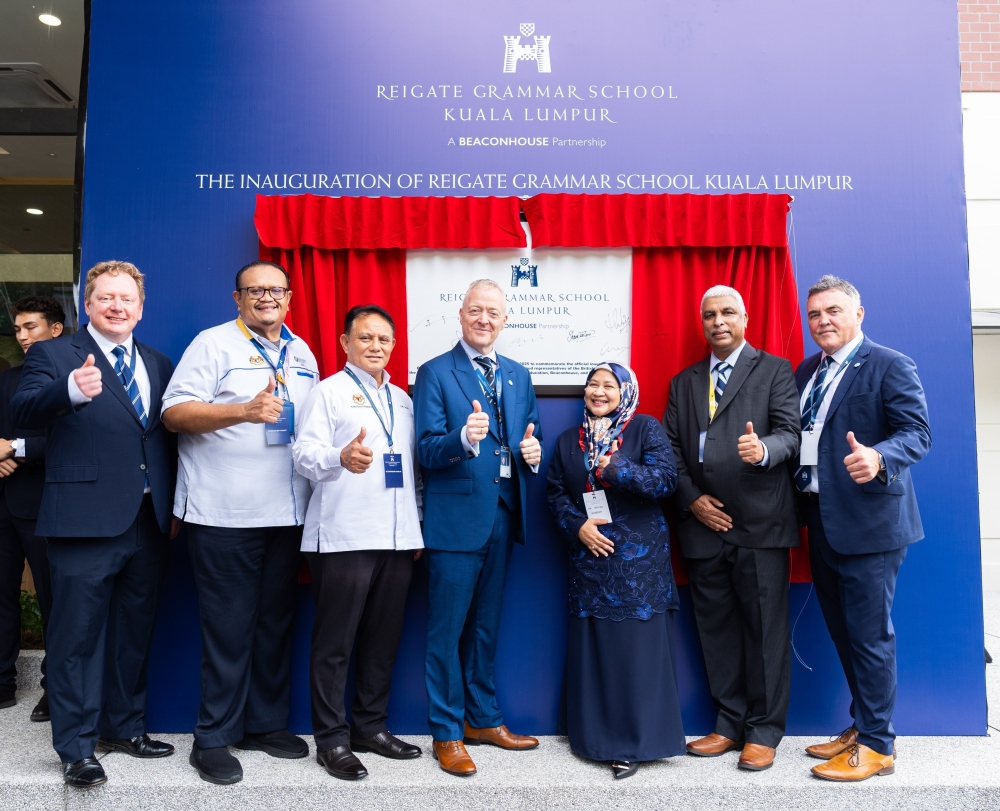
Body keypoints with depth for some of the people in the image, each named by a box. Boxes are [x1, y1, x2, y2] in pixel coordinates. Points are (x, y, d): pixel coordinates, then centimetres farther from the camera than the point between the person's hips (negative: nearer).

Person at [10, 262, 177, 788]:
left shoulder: (159, 365, 13)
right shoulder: (53, 354, -1)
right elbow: (24, 412, -19)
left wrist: (175, 507, 6)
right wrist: (71, 390, -40)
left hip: (150, 524, 5)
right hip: (86, 523, -5)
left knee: (134, 632, 16)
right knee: (78, 636, 5)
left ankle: (124, 727, 32)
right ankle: (77, 748, 18)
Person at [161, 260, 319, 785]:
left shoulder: (302, 353, 16)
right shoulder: (214, 344, -2)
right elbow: (174, 412, -10)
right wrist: (244, 411, -22)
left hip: (287, 514, 6)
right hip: (225, 515, -5)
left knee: (276, 623, 13)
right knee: (229, 628, 0)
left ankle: (266, 724, 27)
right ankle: (214, 738, 15)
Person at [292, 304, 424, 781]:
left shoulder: (403, 399, 19)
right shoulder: (329, 391, 0)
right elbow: (304, 453, -13)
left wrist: (418, 523, 17)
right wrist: (341, 457, -33)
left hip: (397, 538, 6)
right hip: (343, 537, -6)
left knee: (384, 638, 12)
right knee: (336, 641, 2)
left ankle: (371, 726, 26)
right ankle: (332, 739, 14)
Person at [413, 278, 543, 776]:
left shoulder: (518, 375, 12)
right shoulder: (435, 373, -5)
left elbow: (531, 438, 15)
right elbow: (427, 450, -13)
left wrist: (532, 451, -8)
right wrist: (464, 438, -33)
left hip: (503, 513, 6)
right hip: (456, 515, -5)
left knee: (485, 625, 18)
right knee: (447, 628, 3)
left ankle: (482, 718, 33)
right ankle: (446, 733, 18)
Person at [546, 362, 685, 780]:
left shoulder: (646, 428, 1)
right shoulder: (568, 440, 13)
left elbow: (666, 478, -10)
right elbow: (555, 494, 9)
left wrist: (616, 470, -20)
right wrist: (578, 526, -7)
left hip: (639, 557, -3)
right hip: (589, 557, 4)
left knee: (638, 648, -1)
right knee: (592, 647, 7)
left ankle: (635, 742, 11)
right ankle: (596, 736, 21)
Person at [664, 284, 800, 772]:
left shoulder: (774, 370, 6)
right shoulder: (683, 383, 17)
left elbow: (790, 433, -6)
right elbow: (672, 449, 11)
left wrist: (764, 449, -28)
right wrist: (691, 499, -2)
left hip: (760, 525, -4)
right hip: (703, 525, 4)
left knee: (765, 630, 1)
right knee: (716, 630, 10)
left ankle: (763, 731, 14)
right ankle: (729, 725, 23)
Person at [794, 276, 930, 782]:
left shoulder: (890, 366, -7)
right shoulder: (806, 372, 14)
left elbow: (917, 432, -16)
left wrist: (878, 457, -33)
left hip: (868, 521, -7)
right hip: (822, 522, 8)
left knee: (869, 634, 0)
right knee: (843, 631, 17)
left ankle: (876, 745, 14)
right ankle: (863, 726, 32)